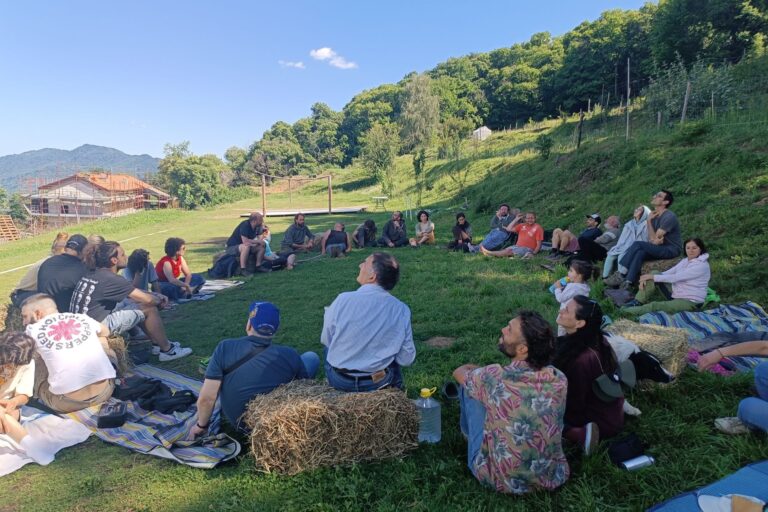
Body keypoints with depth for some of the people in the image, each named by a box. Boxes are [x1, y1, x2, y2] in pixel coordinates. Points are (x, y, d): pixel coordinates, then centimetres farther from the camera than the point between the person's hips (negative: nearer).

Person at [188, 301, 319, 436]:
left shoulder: (225, 348, -21)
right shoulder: (290, 355, -21)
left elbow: (206, 399, -18)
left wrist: (201, 425, 2)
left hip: (238, 423, 2)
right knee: (312, 357, 9)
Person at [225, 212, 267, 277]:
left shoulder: (256, 227, -1)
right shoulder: (245, 225, -25)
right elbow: (245, 241, -32)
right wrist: (258, 241, -23)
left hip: (244, 247, 8)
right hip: (231, 247, -8)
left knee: (261, 247, -4)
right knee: (246, 246, -37)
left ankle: (258, 266, 4)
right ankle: (243, 270, -32)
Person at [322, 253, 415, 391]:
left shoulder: (343, 299, -20)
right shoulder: (401, 310, -15)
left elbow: (325, 340, -5)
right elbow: (407, 360, -7)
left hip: (339, 381, -1)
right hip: (379, 383, 1)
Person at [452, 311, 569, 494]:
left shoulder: (494, 378, -25)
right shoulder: (559, 379, -13)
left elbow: (460, 371, -1)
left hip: (499, 481, -4)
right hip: (552, 478, 4)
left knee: (468, 385, 5)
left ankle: (471, 436, 34)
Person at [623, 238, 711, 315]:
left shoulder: (702, 265, -17)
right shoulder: (686, 260, 9)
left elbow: (675, 278, -23)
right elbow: (668, 273, 1)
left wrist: (652, 277, -20)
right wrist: (648, 277, -14)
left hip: (691, 302, -8)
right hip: (676, 294, 8)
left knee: (655, 306, -31)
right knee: (655, 274, -7)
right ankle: (637, 302, -11)